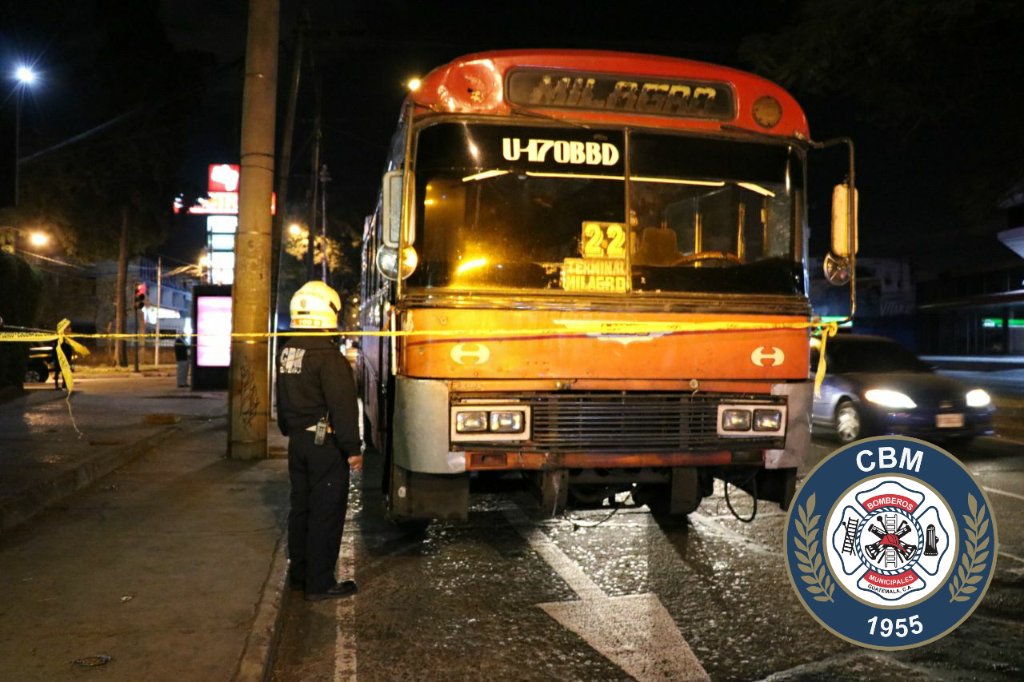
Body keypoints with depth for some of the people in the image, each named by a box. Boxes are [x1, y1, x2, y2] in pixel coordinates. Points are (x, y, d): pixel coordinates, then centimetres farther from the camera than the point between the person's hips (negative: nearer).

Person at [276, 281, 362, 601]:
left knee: (301, 506, 17)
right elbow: (343, 404, -20)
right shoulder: (327, 355, -19)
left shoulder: (287, 351, 9)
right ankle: (320, 583, 4)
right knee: (326, 512, -2)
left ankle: (298, 573, 28)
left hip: (297, 441, 9)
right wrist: (353, 448, -17)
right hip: (325, 443, -9)